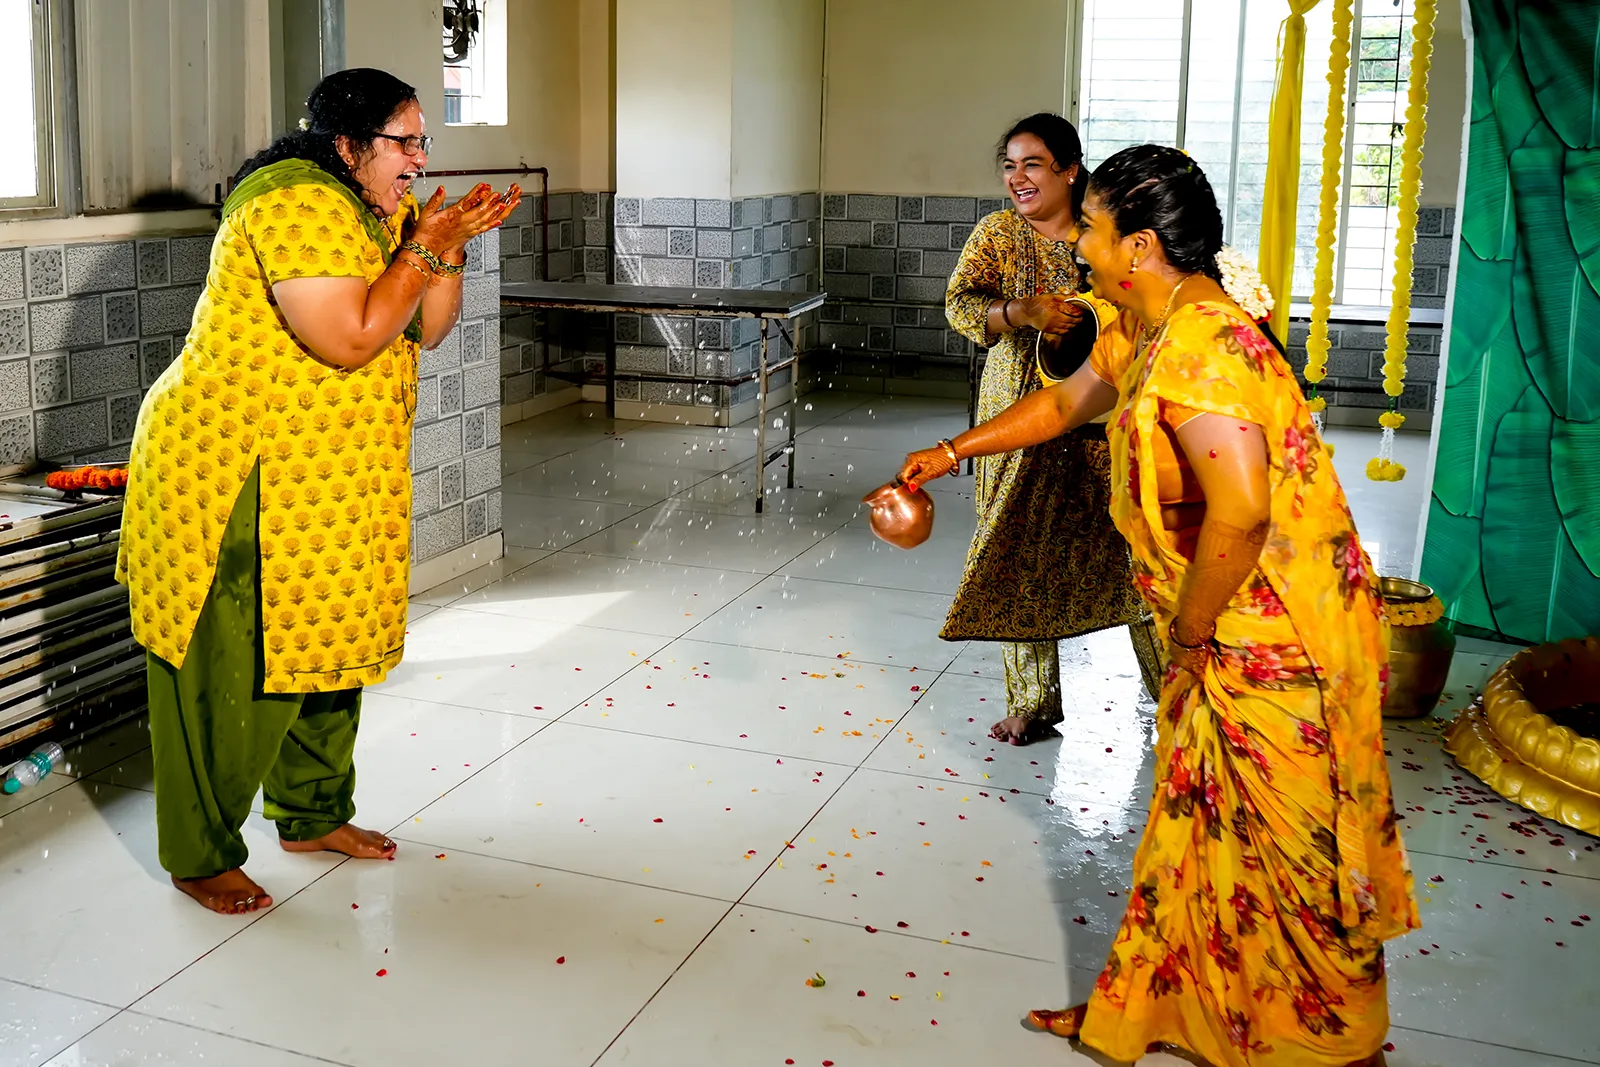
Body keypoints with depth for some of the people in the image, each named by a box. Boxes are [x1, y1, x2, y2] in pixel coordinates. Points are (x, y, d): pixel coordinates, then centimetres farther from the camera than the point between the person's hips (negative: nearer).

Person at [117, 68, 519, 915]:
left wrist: (451, 247, -7)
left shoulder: (382, 211, 10)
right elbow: (350, 340, -28)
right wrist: (424, 245, -21)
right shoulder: (301, 203, -21)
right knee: (230, 671, 0)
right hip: (232, 471, -10)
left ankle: (313, 815, 35)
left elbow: (426, 330, 8)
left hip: (327, 479, 10)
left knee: (327, 644, 17)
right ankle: (200, 857, 17)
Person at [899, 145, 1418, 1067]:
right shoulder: (1140, 332, 7)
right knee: (1197, 830, 21)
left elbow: (1239, 511, -35)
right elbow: (1066, 403, 25)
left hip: (1279, 639, -10)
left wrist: (1190, 632, -21)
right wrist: (952, 454, 27)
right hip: (1224, 635, 10)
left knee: (1289, 854, 6)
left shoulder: (1199, 344, -26)